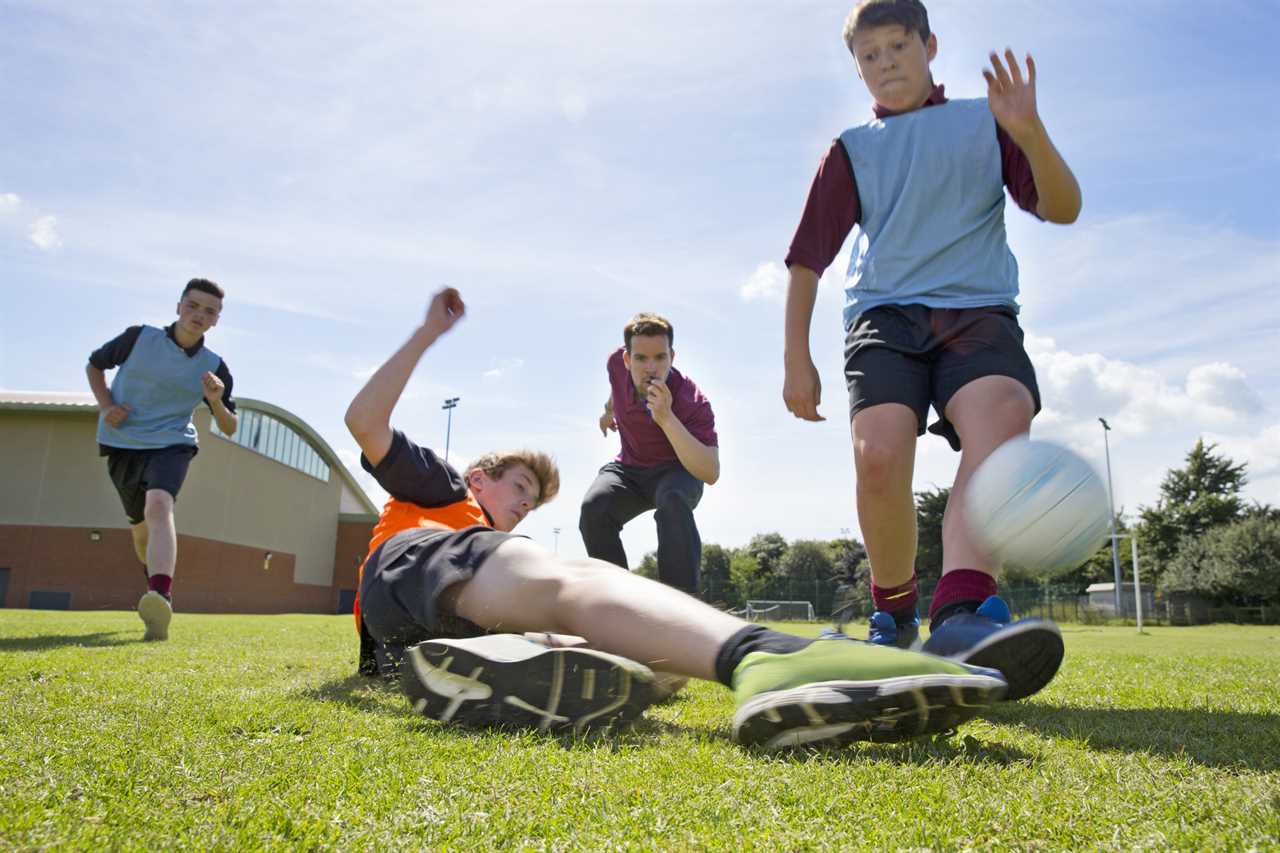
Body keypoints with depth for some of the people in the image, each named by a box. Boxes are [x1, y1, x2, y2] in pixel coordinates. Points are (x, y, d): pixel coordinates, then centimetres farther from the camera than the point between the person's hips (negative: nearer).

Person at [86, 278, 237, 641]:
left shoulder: (214, 367, -3)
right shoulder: (139, 337, -3)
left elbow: (229, 428, 2)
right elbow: (94, 365, 13)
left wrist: (216, 402, -19)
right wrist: (105, 405, -4)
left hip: (171, 445, -2)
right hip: (122, 444, 3)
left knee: (158, 504, -31)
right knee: (141, 527, 13)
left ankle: (160, 600, -51)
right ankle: (159, 583, 44)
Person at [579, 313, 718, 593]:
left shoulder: (694, 402, -32)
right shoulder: (617, 363, -17)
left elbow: (711, 474, -43)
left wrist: (666, 418, -50)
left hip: (676, 472, -4)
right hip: (629, 470, 4)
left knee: (673, 501, -39)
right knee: (593, 507, -27)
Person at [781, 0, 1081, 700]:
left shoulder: (984, 122, 17)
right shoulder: (852, 149, 18)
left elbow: (1062, 209, 9)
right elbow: (807, 259, 15)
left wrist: (1031, 134, -10)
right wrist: (797, 360, 8)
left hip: (978, 308, 0)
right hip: (884, 311, 0)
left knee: (1002, 417, -32)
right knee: (879, 454, -25)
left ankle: (960, 616, -48)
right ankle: (894, 617, -3)